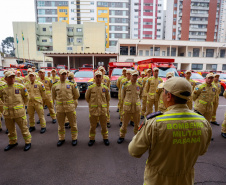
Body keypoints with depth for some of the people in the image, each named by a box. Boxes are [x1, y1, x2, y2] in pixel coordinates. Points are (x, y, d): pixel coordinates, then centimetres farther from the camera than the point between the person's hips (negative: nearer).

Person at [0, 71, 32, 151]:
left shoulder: (20, 86, -6)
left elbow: (26, 97, 7)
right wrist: (7, 104, 16)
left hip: (19, 112, -3)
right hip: (7, 113, 3)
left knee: (24, 128, 6)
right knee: (10, 129, 19)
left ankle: (28, 142, 22)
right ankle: (13, 142, 39)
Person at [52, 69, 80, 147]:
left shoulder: (71, 84, -1)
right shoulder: (55, 85, 5)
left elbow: (76, 95, 5)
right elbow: (54, 96, 18)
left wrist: (70, 100, 9)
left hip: (70, 107, -2)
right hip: (59, 108, 2)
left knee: (73, 124, 7)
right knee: (60, 124, 14)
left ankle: (74, 138, 24)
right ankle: (61, 139, 32)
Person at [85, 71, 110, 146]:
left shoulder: (105, 88, 0)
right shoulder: (90, 88, -3)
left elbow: (108, 99, 12)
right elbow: (87, 97, 11)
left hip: (103, 110, 1)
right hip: (93, 110, 0)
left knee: (104, 125, 12)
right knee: (93, 126, 10)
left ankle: (105, 138, 30)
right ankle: (92, 139, 28)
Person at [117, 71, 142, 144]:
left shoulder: (140, 85, 4)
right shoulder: (126, 84, -3)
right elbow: (122, 95, 8)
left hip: (137, 107, 2)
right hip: (127, 107, -2)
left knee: (137, 123, 13)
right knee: (125, 123, 8)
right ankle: (122, 136, 25)